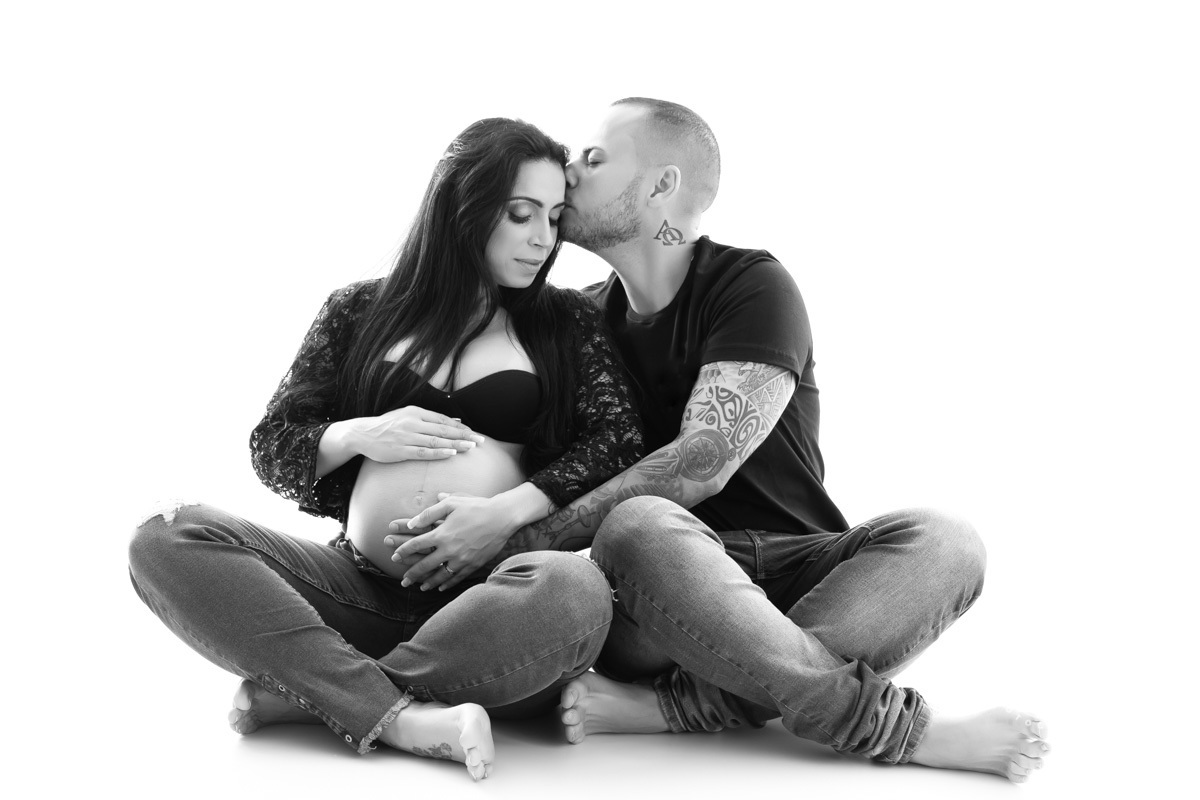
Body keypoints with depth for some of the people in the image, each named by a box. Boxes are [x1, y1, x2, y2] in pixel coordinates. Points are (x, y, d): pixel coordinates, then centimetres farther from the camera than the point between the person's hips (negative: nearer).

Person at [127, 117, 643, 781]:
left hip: (487, 592, -1)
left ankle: (306, 691, -24)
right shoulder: (359, 311, 14)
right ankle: (398, 716, -36)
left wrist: (509, 509, -15)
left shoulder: (566, 323, 13)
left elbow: (618, 442, 0)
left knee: (574, 591, -38)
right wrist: (359, 435, -7)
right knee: (165, 541, -21)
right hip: (364, 584, 2)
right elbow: (271, 445, 14)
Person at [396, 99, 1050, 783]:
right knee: (638, 526, -34)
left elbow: (704, 460, -16)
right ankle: (905, 728, -32)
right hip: (655, 587, 1)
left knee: (942, 541, -29)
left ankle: (678, 706, -39)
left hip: (790, 573, -1)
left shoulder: (751, 285, -1)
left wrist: (514, 538, -22)